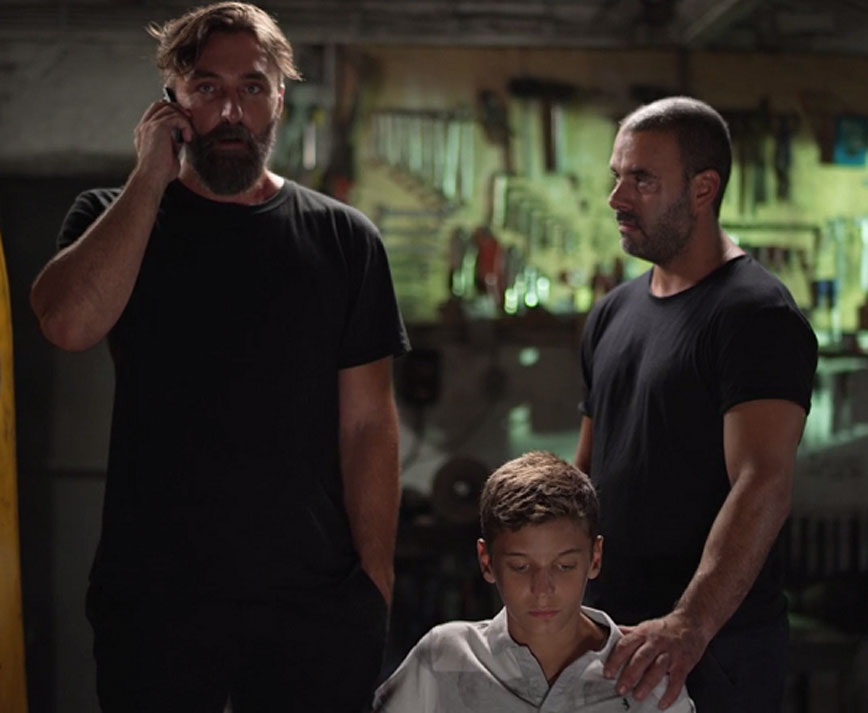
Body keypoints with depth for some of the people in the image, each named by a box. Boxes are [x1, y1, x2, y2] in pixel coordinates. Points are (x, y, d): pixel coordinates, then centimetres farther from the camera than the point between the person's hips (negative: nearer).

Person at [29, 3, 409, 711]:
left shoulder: (342, 237, 6)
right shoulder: (112, 219, 6)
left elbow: (367, 421, 3)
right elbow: (70, 323, -16)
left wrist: (375, 577, -3)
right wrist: (152, 175, -9)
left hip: (315, 599, 1)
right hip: (150, 598, 0)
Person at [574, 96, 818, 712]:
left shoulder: (756, 315, -13)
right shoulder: (613, 314, 11)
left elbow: (763, 487, -24)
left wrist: (690, 626, -35)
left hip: (716, 644, -7)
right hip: (612, 632, 7)